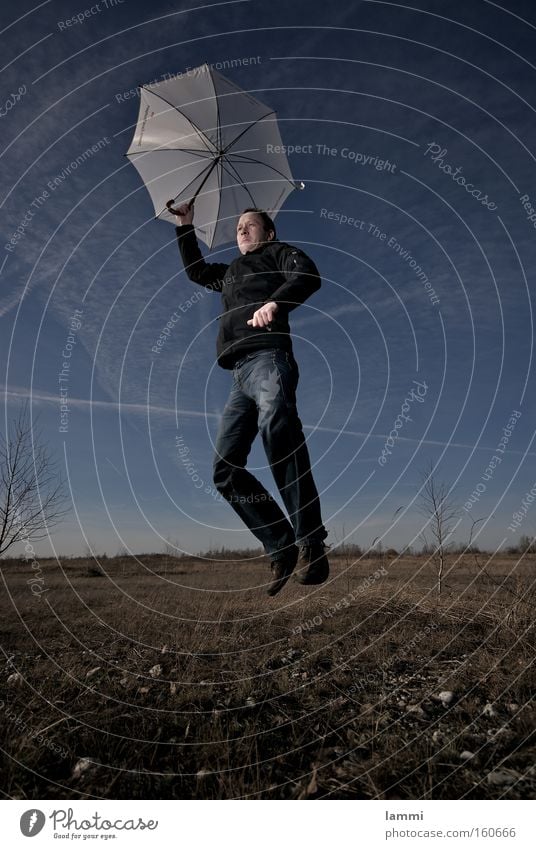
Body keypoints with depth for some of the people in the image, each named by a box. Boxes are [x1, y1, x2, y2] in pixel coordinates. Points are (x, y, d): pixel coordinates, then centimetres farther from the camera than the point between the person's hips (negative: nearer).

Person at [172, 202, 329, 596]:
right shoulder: (231, 272, 38)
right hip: (240, 375, 8)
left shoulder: (279, 253, 18)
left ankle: (310, 542, -39)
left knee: (277, 424, -37)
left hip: (267, 359, -8)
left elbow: (308, 275, -3)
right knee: (226, 468, -4)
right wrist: (186, 228, 45)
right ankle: (283, 548, -5)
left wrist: (275, 301, -21)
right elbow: (195, 270, 53)